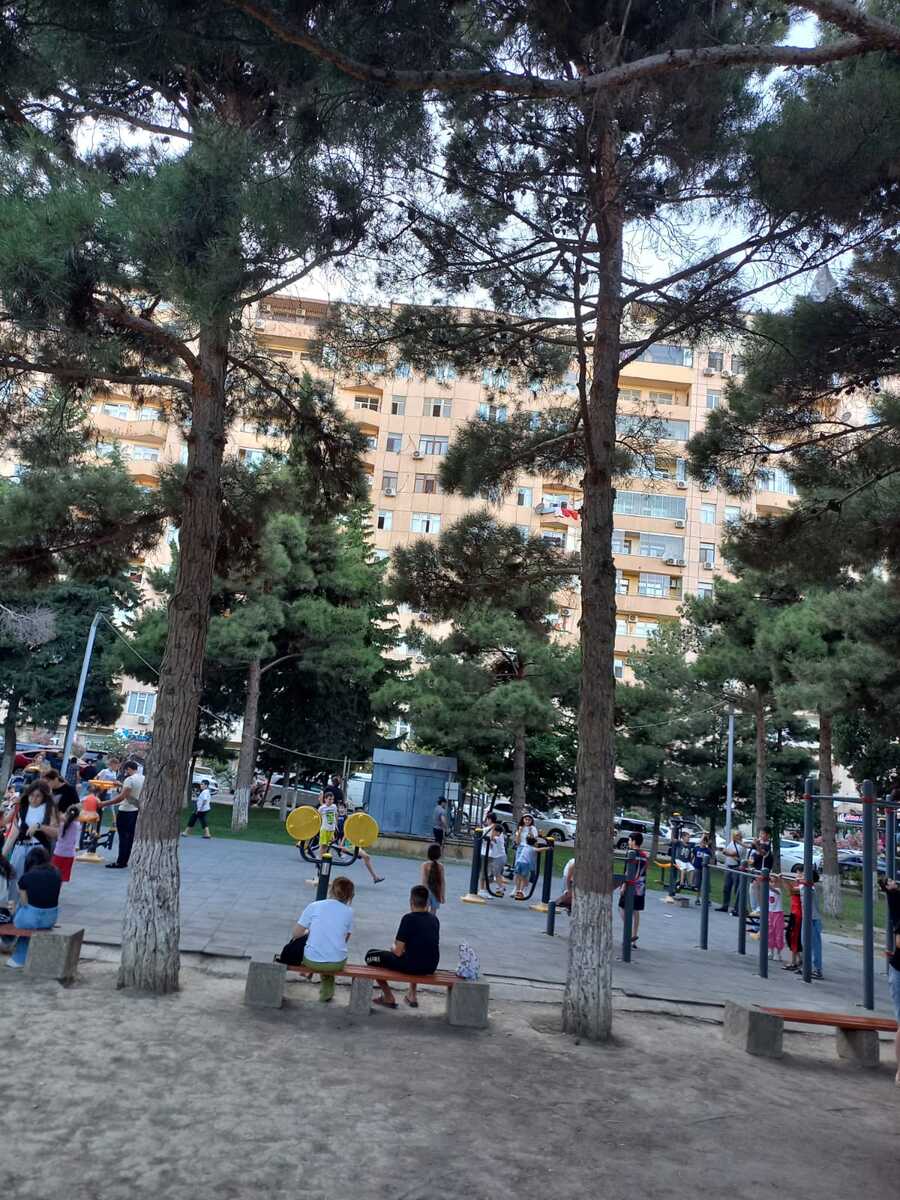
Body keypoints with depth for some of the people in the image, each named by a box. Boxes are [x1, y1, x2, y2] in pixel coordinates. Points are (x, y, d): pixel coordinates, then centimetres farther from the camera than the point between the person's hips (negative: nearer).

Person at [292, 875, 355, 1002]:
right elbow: (345, 939, 11)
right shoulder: (349, 912, 1)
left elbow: (295, 934, -2)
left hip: (312, 961, -1)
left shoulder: (314, 906, -4)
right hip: (337, 964, 1)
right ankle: (327, 992, 44)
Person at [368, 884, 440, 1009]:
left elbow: (398, 952, -13)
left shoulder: (409, 918, -13)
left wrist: (394, 948, 10)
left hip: (411, 966, -6)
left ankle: (388, 998, 17)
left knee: (371, 956, 12)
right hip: (430, 968, 7)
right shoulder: (434, 919, 5)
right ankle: (412, 995, 38)